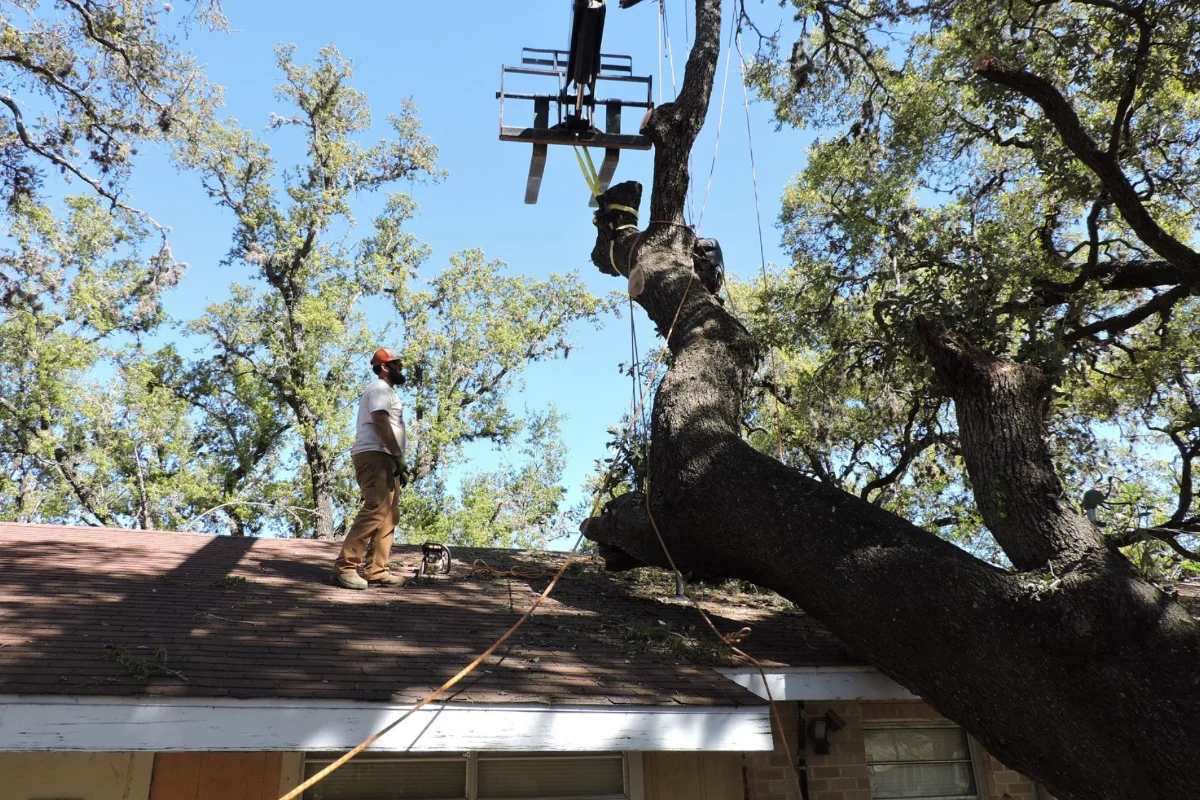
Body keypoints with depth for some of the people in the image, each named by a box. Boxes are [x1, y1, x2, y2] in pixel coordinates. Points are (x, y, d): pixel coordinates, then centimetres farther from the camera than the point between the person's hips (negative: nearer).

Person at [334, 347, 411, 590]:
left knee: (388, 515, 7)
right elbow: (380, 424, -18)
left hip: (384, 458, 11)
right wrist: (399, 457, -22)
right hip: (374, 456, -11)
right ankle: (345, 565, -17)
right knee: (375, 511, -18)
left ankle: (376, 571, 5)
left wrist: (396, 459, 18)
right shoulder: (380, 389, -4)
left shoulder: (386, 392, 27)